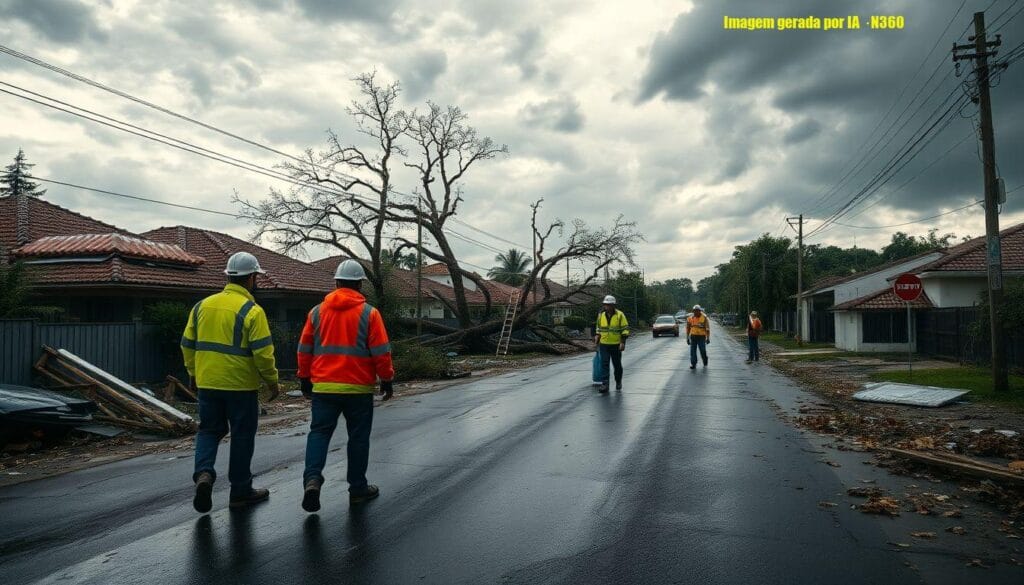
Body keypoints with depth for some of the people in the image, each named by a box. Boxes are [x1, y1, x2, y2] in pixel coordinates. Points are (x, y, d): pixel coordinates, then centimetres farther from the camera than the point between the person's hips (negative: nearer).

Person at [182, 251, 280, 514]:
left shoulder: (202, 305, 5)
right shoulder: (252, 311, -14)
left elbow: (188, 344, 11)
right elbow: (263, 352, -18)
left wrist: (193, 374, 23)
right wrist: (272, 381, -5)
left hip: (207, 384, 5)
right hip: (240, 386, -5)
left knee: (209, 430, 20)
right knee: (242, 436, 8)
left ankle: (203, 472, -3)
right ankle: (241, 491, 19)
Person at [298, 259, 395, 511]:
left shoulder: (317, 311, 5)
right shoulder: (369, 313, -5)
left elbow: (304, 349, 9)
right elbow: (381, 352, -7)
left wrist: (305, 378, 19)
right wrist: (387, 380, 5)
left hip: (323, 387, 2)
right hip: (359, 388, -2)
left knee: (319, 432, 8)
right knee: (358, 437, 9)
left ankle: (312, 479, -13)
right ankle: (358, 489, 17)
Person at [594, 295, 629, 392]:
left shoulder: (620, 315, -8)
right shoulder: (601, 315, 5)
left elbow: (625, 329, -7)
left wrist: (623, 342, -14)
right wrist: (597, 336, 11)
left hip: (616, 345, -2)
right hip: (604, 344, 2)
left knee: (617, 365, 11)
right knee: (604, 364, -7)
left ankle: (618, 382, 30)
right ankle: (605, 384, -10)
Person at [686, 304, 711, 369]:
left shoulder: (704, 318, -8)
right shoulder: (690, 318, 3)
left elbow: (707, 328, -8)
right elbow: (688, 328, 10)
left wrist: (708, 338, -15)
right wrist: (687, 338, 9)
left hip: (701, 337, -3)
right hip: (693, 336, 3)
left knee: (703, 351, 1)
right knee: (693, 350, -5)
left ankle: (705, 363, 25)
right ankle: (693, 364, -1)